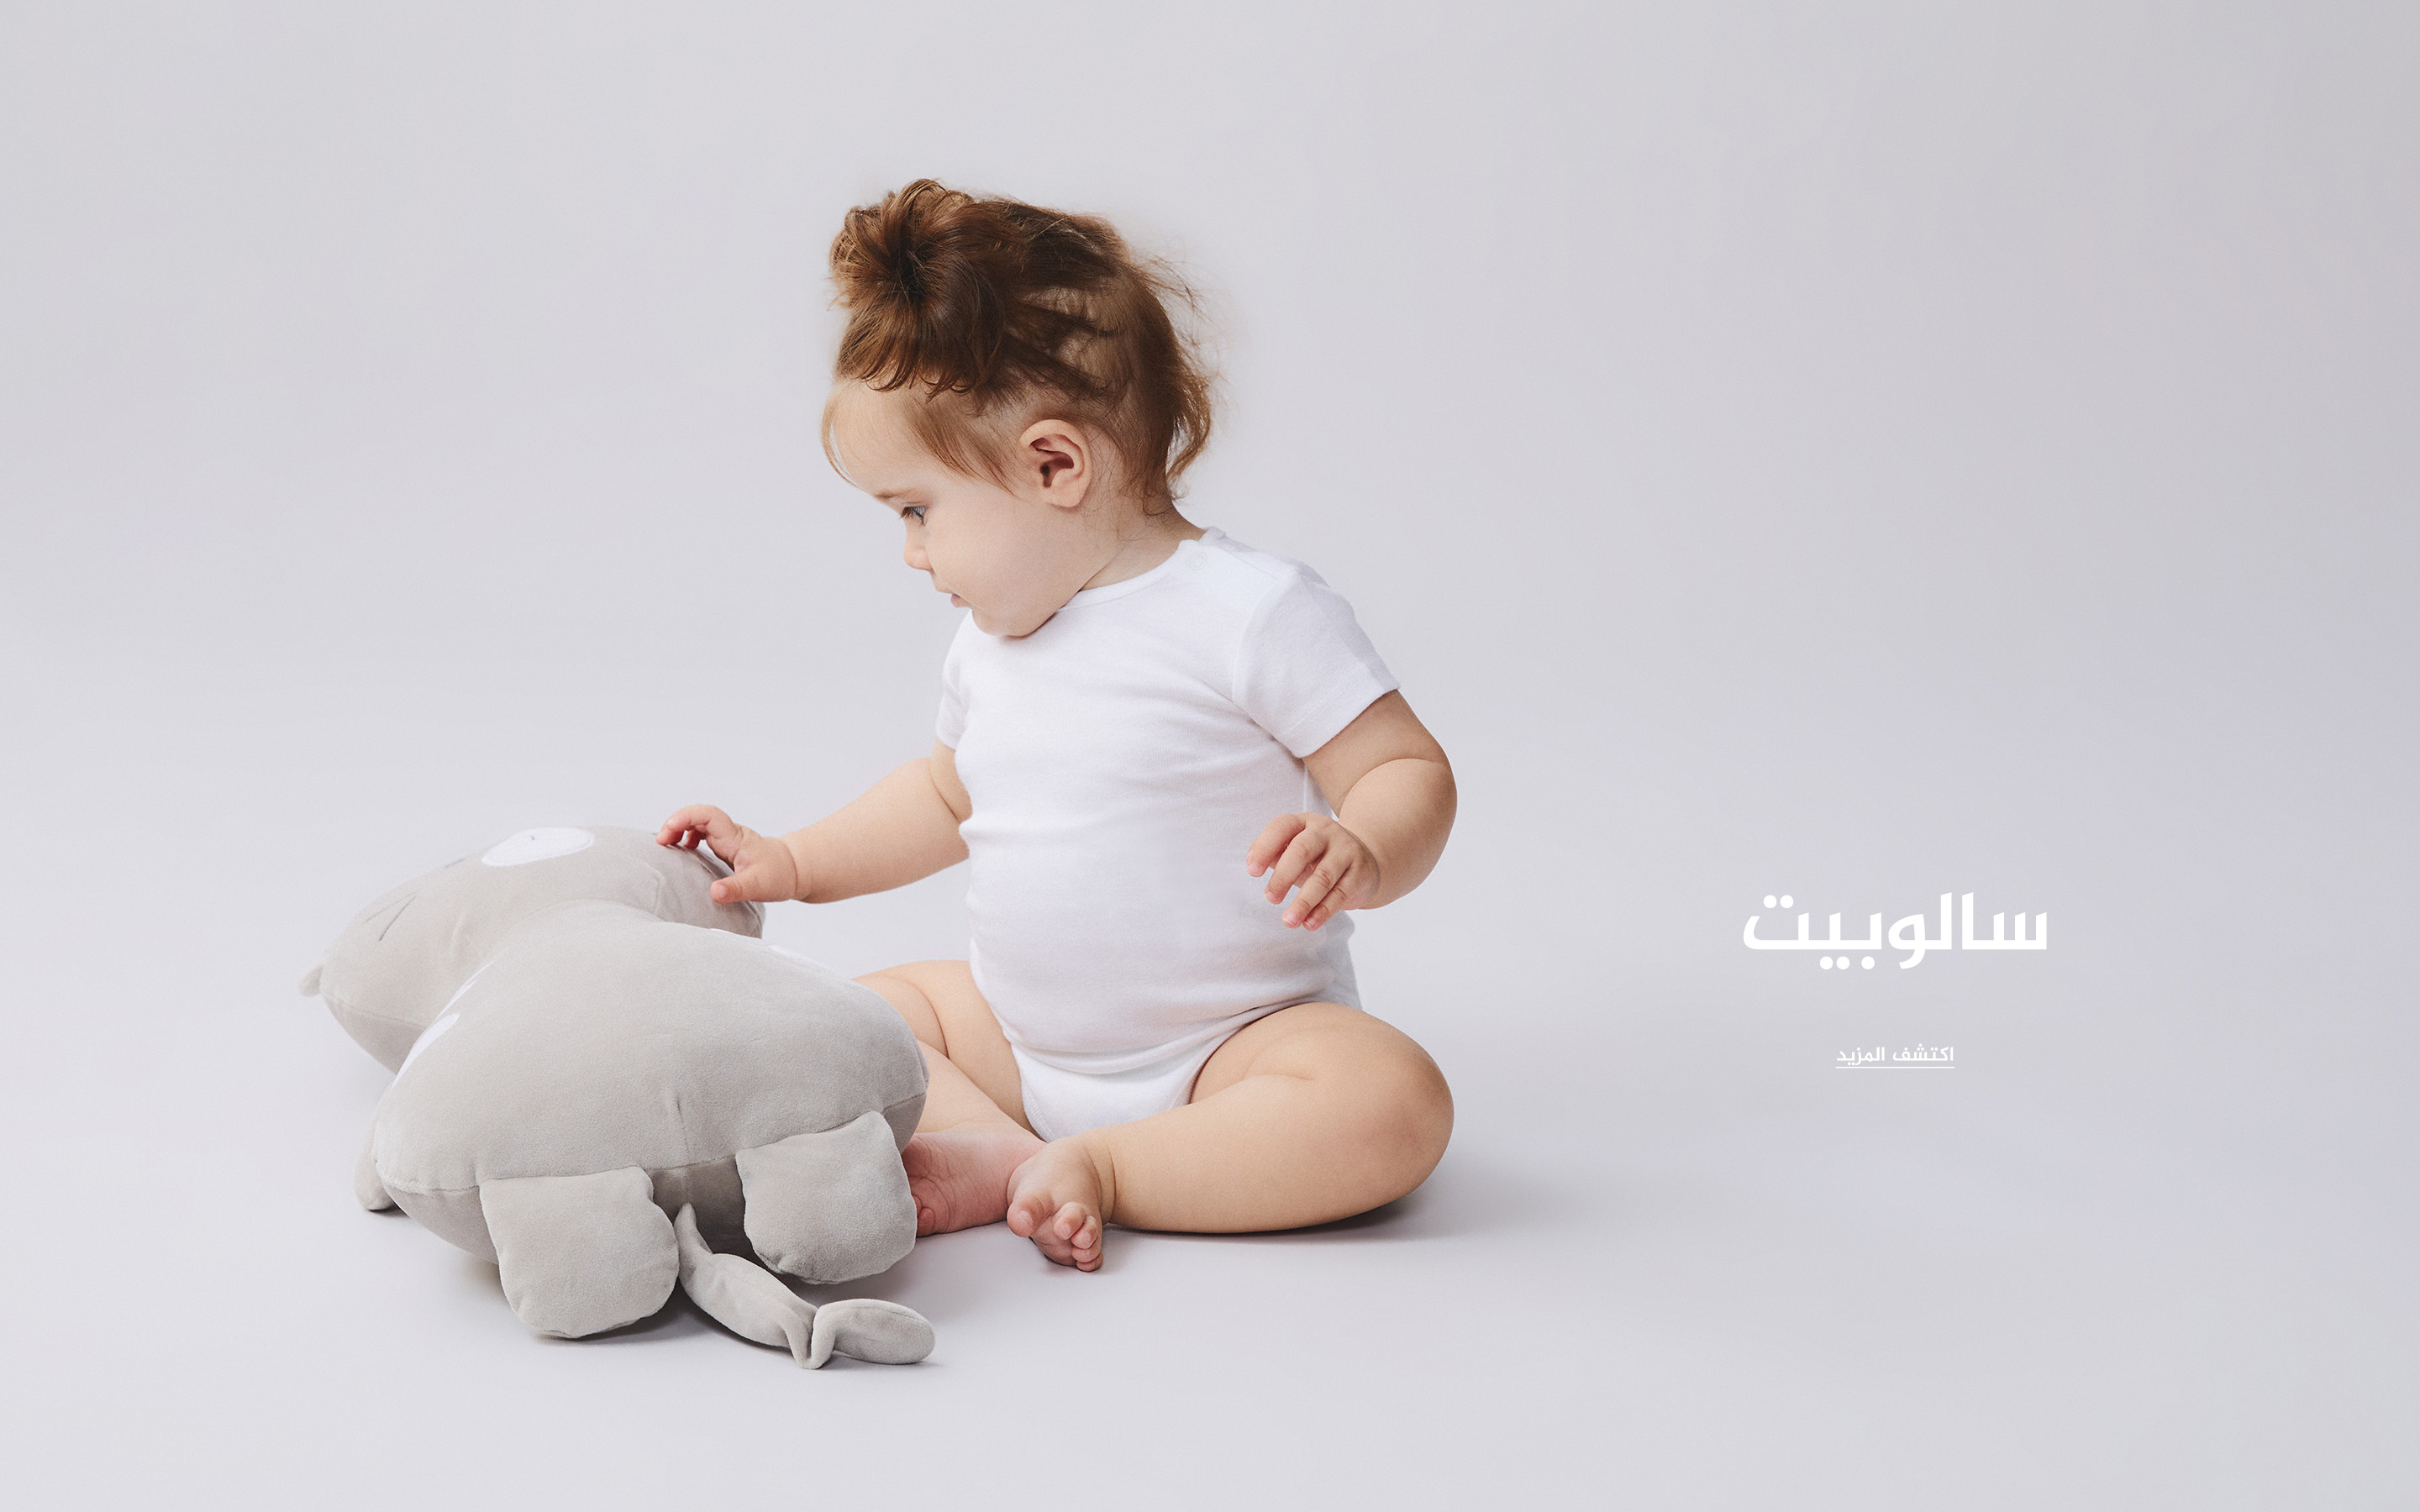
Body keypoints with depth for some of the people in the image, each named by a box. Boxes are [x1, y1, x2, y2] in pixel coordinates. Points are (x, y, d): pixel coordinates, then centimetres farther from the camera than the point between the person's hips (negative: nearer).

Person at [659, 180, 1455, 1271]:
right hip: (1020, 1037, 7)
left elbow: (1412, 772, -17)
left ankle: (1101, 1167, -25)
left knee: (1392, 1105, -33)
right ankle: (994, 1147, -21)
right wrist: (793, 863, 19)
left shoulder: (1255, 611, -16)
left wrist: (1357, 856, -38)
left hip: (1228, 1045, -7)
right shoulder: (992, 638, 7)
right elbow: (950, 792, 26)